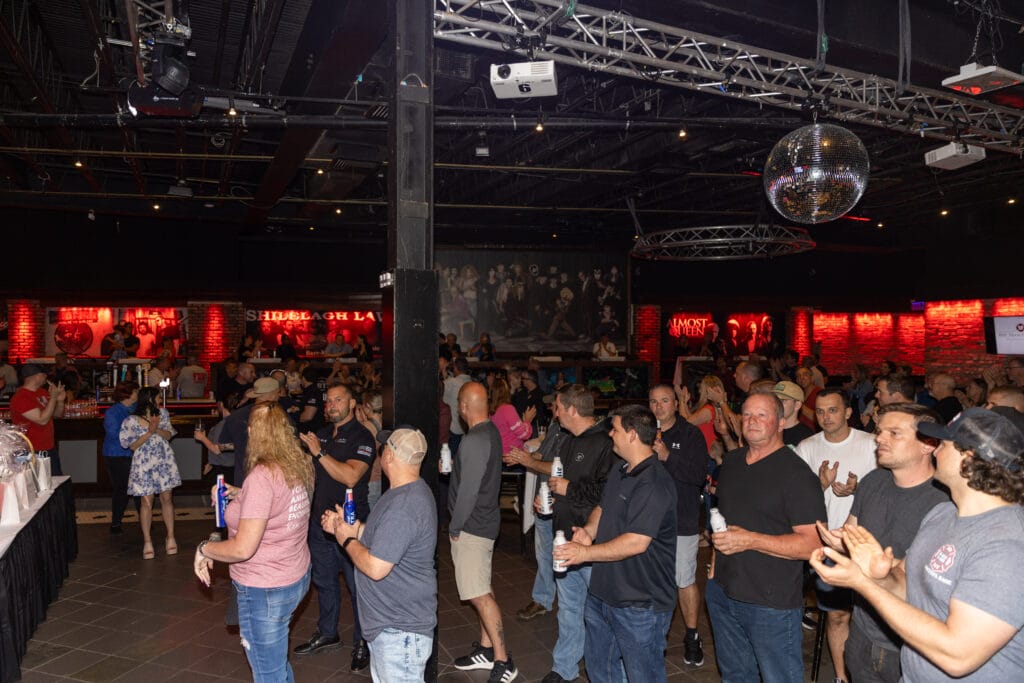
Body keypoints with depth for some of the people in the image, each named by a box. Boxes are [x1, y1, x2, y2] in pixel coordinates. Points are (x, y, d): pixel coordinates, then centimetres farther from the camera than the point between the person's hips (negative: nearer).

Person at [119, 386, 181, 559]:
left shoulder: (163, 414, 5)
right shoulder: (131, 421, -8)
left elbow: (169, 435, 3)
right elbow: (132, 446, -8)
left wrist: (157, 429, -16)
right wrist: (149, 432, -18)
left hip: (164, 461, 3)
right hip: (144, 464, -3)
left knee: (167, 499, 6)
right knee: (147, 502, -2)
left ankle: (170, 537, 16)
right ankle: (147, 542, 8)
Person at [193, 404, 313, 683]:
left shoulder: (262, 476, -25)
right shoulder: (297, 467, -1)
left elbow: (242, 549, -26)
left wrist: (204, 549, -9)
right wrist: (242, 494, 17)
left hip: (265, 590, -8)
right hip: (297, 577, 8)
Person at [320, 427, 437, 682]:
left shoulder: (402, 507, -29)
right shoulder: (412, 490, 7)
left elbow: (376, 568, -29)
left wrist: (347, 540, -13)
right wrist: (351, 527, 9)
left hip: (400, 629, -11)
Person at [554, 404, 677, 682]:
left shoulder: (653, 484, -24)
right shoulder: (619, 473, 10)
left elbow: (636, 542, -29)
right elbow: (602, 508, 21)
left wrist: (586, 552, -21)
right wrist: (589, 530, -2)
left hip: (640, 604, -9)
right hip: (603, 593, 10)